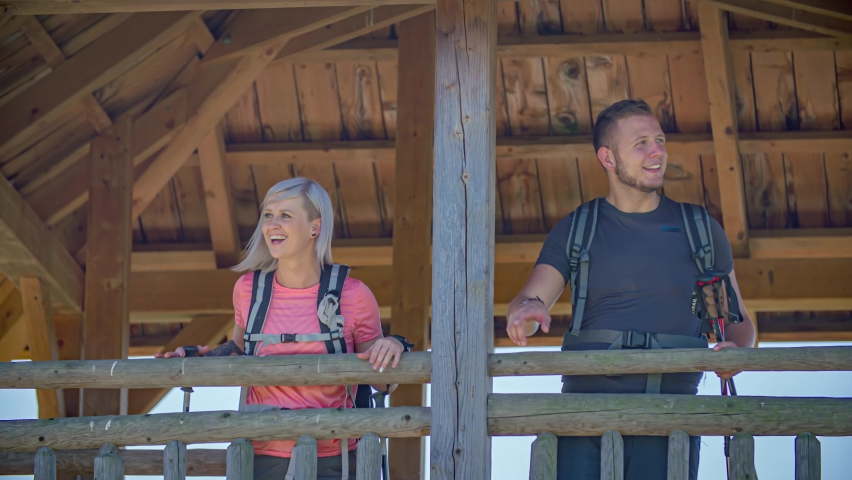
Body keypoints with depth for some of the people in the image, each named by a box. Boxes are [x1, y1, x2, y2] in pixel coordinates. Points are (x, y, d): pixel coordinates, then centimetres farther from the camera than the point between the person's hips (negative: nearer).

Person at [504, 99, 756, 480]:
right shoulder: (575, 230, 15)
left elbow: (737, 319, 19)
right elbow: (529, 299, 4)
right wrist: (526, 309, -21)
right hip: (586, 402, 0)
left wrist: (736, 349, -5)